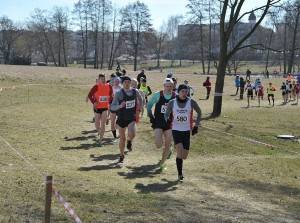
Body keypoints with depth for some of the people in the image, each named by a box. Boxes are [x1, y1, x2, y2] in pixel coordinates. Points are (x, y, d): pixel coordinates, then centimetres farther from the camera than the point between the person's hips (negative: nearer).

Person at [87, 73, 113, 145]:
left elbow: (111, 95, 12)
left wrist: (109, 101, 0)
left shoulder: (109, 86, -4)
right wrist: (94, 102, -12)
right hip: (97, 108, 0)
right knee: (97, 124, 6)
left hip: (105, 108, 0)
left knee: (103, 124, -8)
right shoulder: (96, 87, -12)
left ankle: (100, 140, -1)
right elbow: (90, 95, -3)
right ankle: (101, 135, 37)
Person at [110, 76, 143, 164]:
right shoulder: (119, 94, -12)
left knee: (132, 134, -24)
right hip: (122, 119, -1)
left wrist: (139, 110, 8)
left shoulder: (135, 92, -3)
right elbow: (112, 107, -14)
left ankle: (129, 141, 14)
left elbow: (140, 100, 18)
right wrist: (120, 106, -33)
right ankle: (121, 156, 27)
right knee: (122, 139, 4)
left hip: (132, 118, 1)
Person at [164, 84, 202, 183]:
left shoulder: (191, 102, -5)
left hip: (187, 131, 1)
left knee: (184, 156, 2)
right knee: (180, 152, -18)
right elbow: (166, 114, 8)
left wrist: (196, 126, 5)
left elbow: (199, 112, 9)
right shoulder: (172, 102, -4)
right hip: (176, 130, -1)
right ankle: (180, 175, -7)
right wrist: (167, 119, -15)